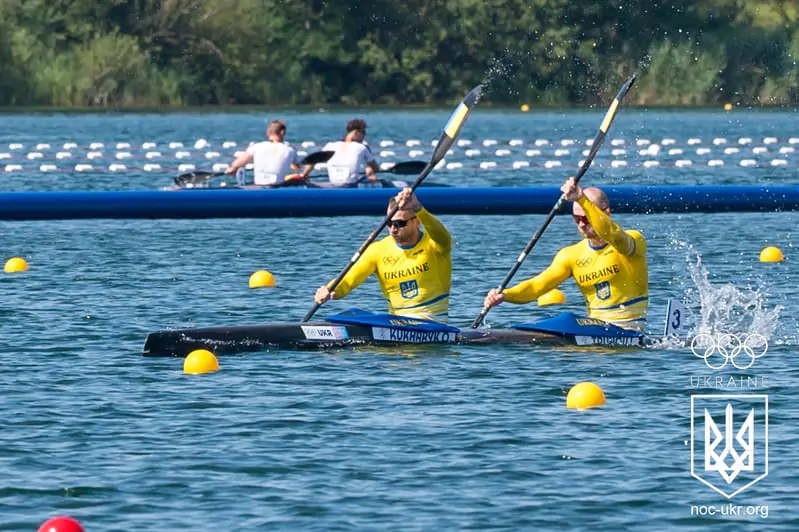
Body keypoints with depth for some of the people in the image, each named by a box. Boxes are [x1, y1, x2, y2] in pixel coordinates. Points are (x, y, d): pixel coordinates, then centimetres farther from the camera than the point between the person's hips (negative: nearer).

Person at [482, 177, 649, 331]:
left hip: (629, 330, -6)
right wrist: (505, 295, -22)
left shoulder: (634, 240, -6)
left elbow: (613, 235, -31)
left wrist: (581, 199, -44)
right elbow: (537, 285, -1)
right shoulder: (572, 255, 9)